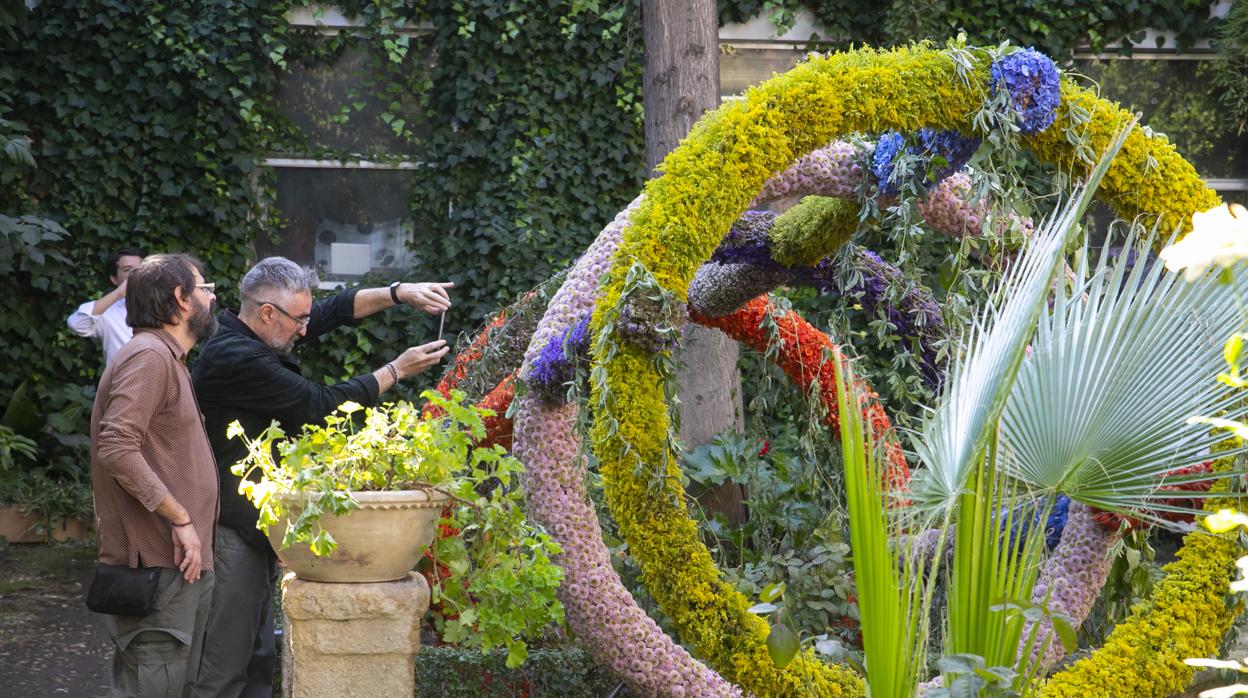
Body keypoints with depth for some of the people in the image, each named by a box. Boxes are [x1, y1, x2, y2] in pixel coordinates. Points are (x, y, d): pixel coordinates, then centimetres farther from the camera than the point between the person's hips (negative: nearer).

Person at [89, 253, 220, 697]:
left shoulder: (169, 359, 22)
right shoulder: (149, 356, -12)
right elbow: (117, 449, -23)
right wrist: (181, 518, -20)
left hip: (178, 564, 10)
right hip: (158, 565, -10)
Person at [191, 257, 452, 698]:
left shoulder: (246, 342, 9)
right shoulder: (237, 360, -21)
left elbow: (331, 311, 14)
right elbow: (320, 404, -17)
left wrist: (399, 293, 2)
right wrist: (396, 371, -6)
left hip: (256, 526, 11)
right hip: (233, 532, -11)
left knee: (257, 660, 15)